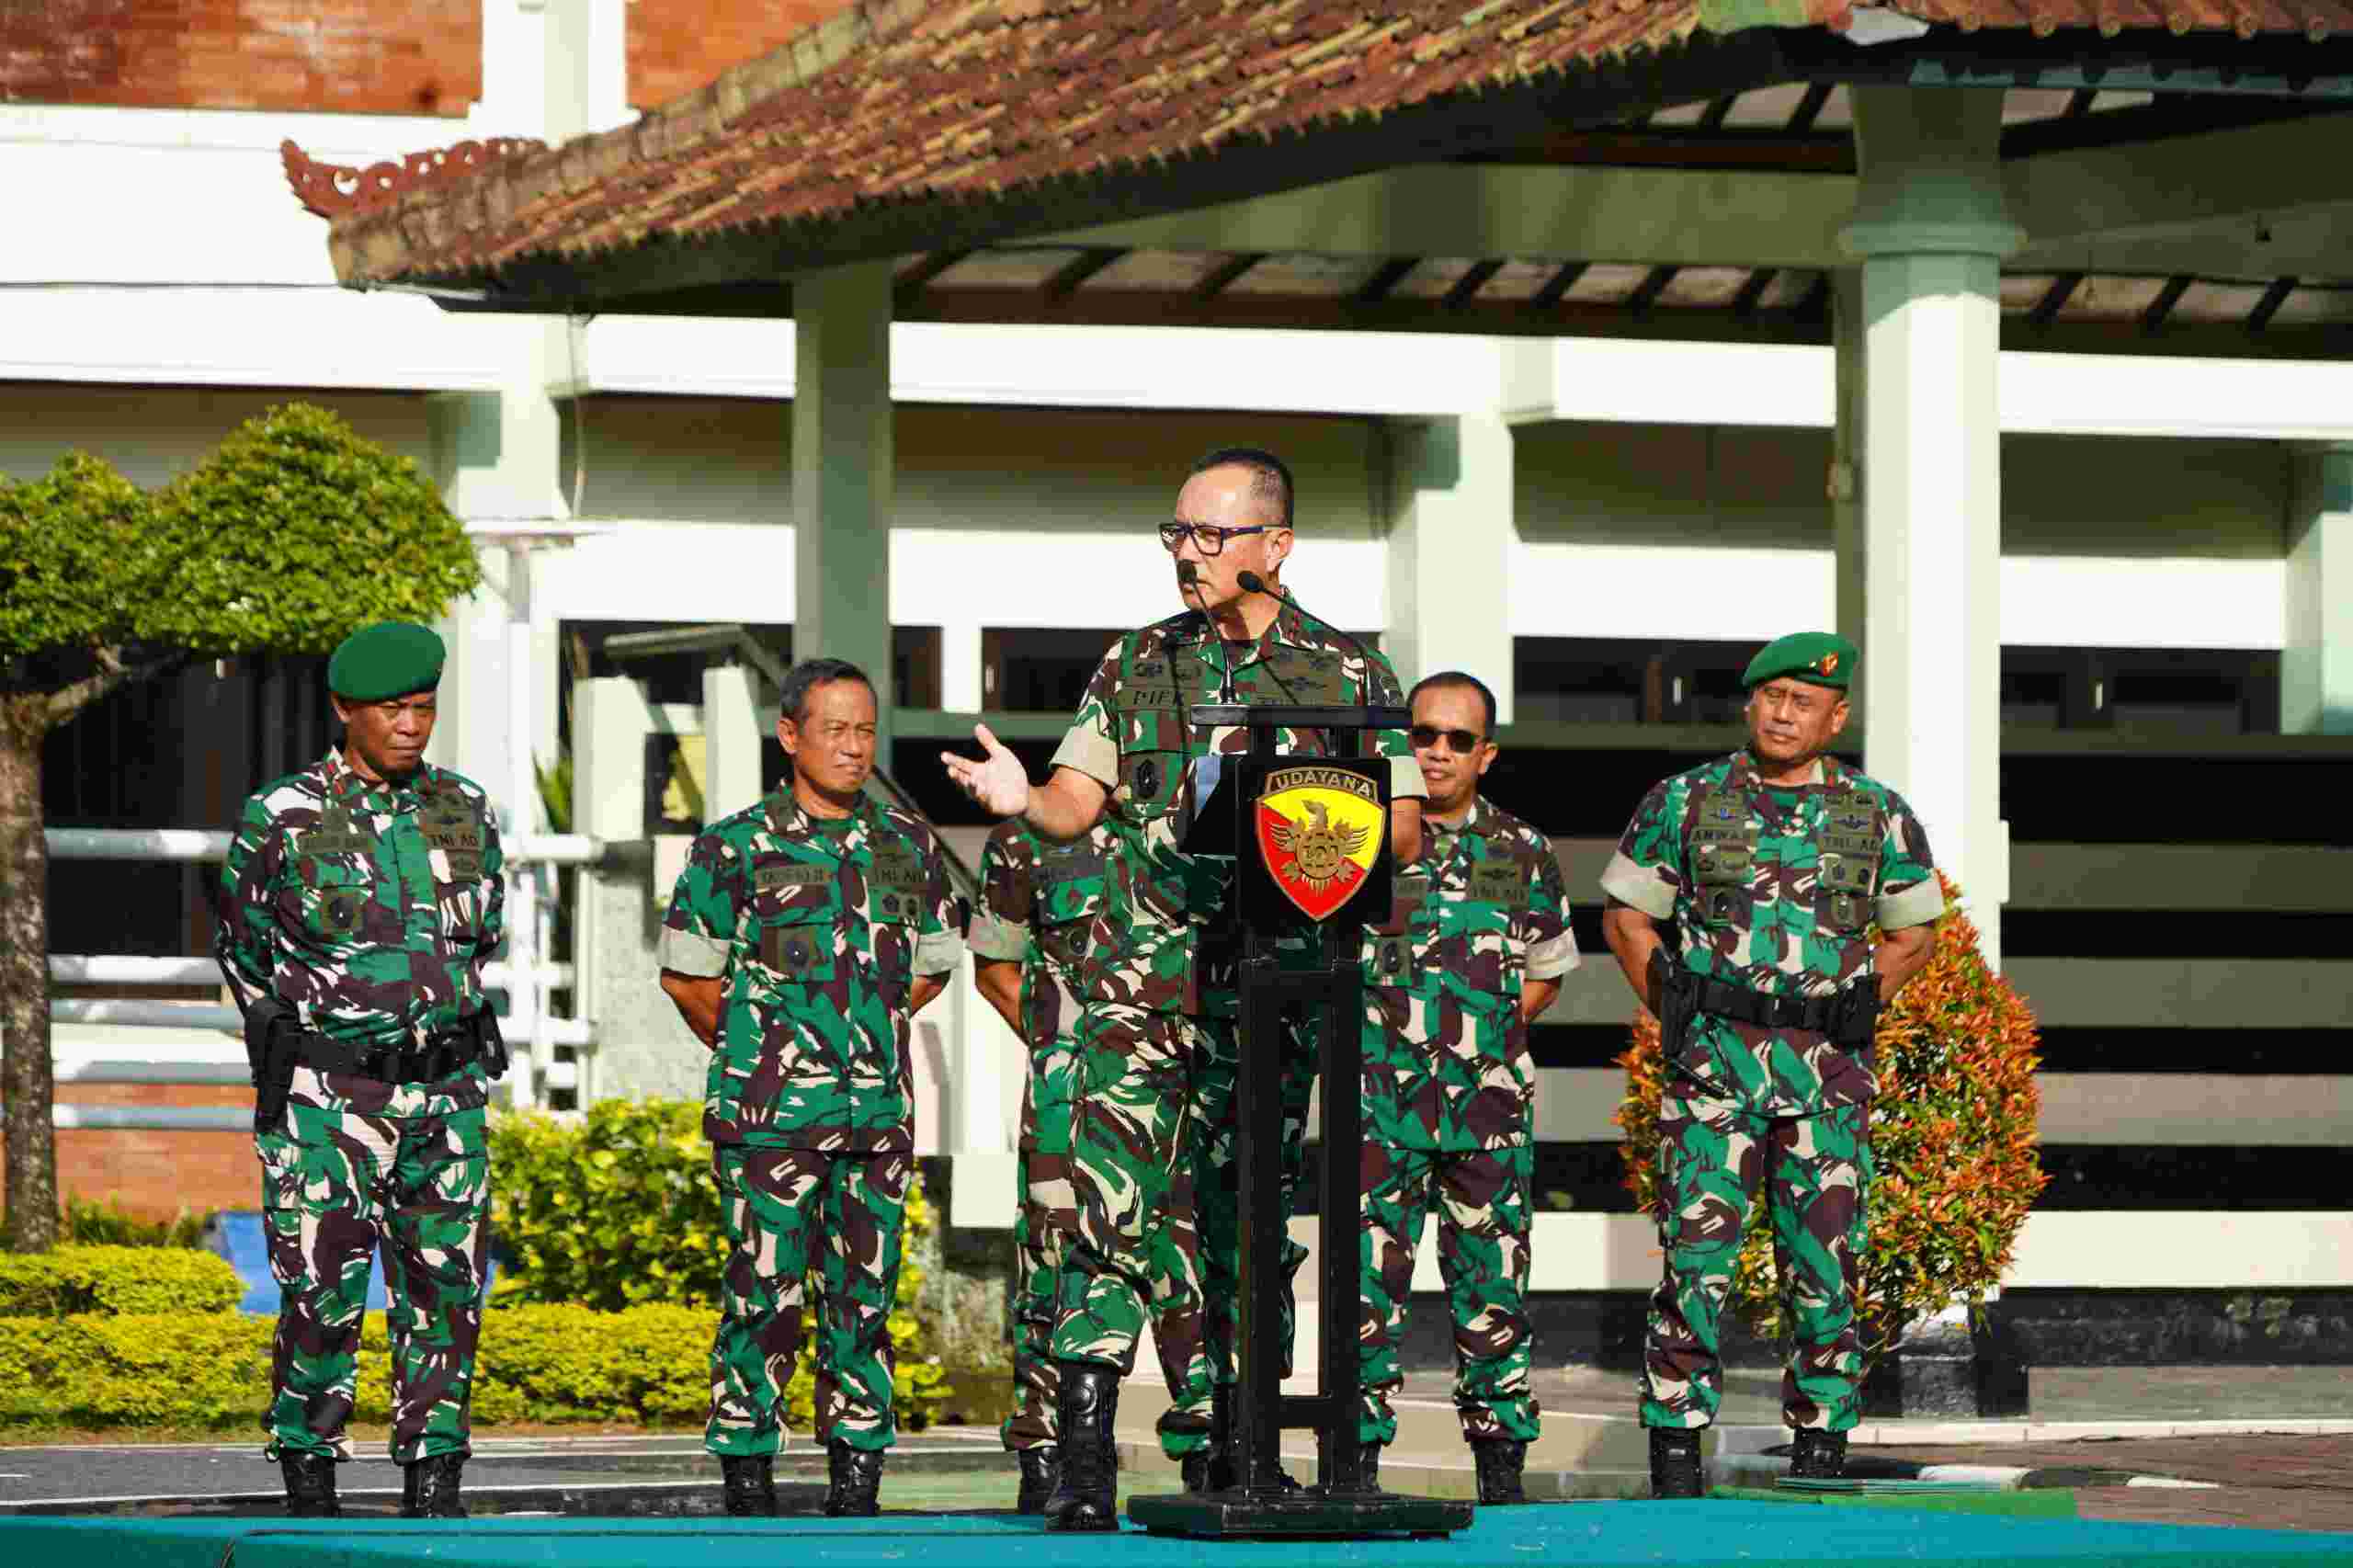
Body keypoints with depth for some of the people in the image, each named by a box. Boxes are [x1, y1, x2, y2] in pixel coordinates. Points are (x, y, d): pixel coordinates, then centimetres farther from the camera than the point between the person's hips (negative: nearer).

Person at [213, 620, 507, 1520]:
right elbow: (242, 947, 10)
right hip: (327, 1099, -4)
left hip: (445, 1096, 4)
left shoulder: (463, 812, 5)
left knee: (446, 1290, 3)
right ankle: (308, 1483, 5)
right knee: (323, 1294, -7)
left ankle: (432, 1485, 11)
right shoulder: (280, 820, -5)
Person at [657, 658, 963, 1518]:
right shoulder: (735, 847, -1)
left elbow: (930, 967, 23)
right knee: (763, 1290, -6)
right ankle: (747, 1473, -1)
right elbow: (687, 974, 6)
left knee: (865, 1292, 5)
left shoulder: (907, 844, 11)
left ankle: (856, 1472, 10)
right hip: (767, 1118, -4)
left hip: (879, 1112, 4)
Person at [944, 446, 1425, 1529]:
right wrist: (1021, 798, -12)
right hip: (1145, 977, 0)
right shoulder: (1136, 665, 13)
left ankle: (1225, 1454, 13)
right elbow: (1078, 798, 10)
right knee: (1115, 1207, -11)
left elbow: (1404, 830, 6)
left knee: (1249, 1217, 4)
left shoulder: (1350, 674, 7)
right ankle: (1084, 1454, -13)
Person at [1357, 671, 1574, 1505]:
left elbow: (1547, 966, 20)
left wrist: (1496, 1027, 6)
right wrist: (1363, 1023, -1)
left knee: (1491, 1283, 5)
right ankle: (1357, 1457, 0)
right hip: (1380, 1096, -2)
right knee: (1367, 1280, -6)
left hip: (1488, 1100, 2)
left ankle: (1501, 1460, 13)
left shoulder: (1522, 852, 8)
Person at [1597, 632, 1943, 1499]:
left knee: (1824, 1259, 2)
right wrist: (1676, 1013, 5)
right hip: (1713, 1063, -1)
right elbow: (1626, 915, 13)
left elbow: (1914, 930, 19)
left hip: (1829, 1071, 1)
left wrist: (1851, 1014, 9)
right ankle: (1675, 1442, -5)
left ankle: (1819, 1445, 10)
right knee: (1698, 1249, -9)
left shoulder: (1879, 816, 6)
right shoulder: (1685, 802, 4)